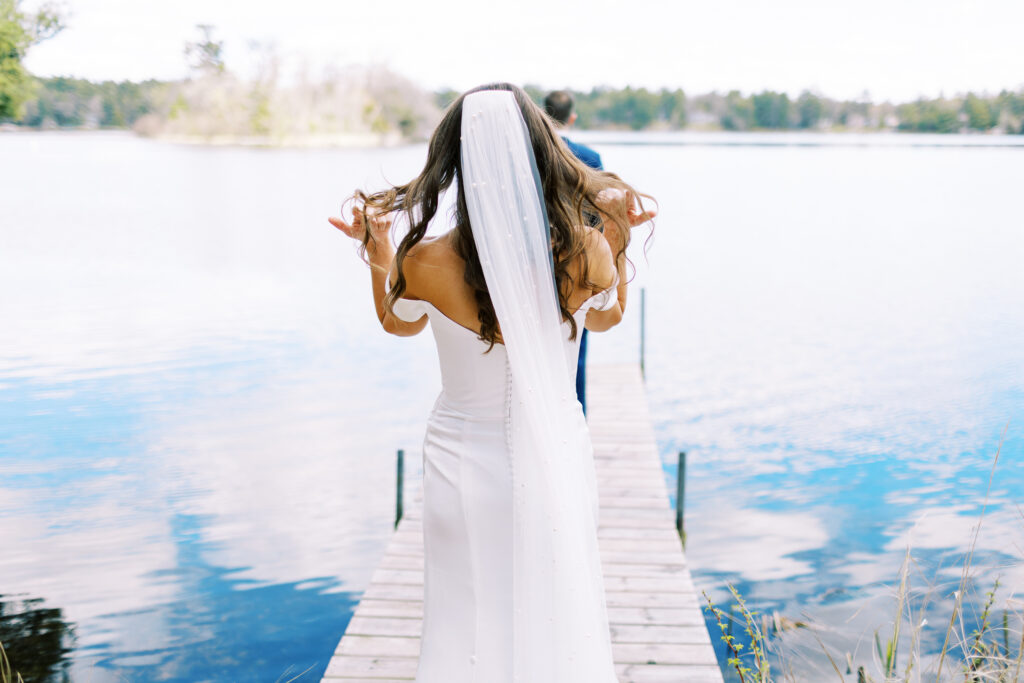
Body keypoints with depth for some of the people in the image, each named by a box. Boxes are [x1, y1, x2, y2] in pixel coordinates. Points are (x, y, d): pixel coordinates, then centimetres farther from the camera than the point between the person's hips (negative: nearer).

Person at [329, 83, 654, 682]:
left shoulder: (426, 263, -20)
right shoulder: (586, 253, -17)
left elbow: (399, 323, 5)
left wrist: (377, 250, 7)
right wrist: (618, 237, 9)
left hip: (466, 466, -1)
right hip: (558, 460, 1)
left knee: (467, 631, 18)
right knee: (559, 620, 21)